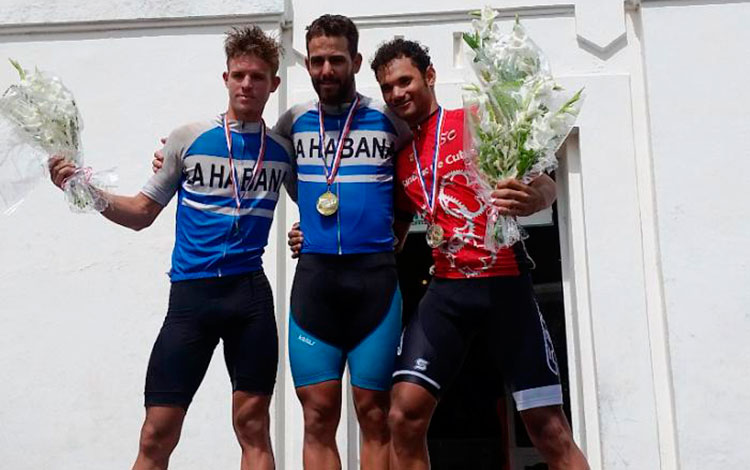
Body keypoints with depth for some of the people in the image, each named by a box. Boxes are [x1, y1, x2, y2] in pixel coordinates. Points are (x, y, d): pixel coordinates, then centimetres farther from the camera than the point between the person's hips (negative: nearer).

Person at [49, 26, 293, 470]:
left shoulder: (282, 149, 8)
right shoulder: (189, 138, 4)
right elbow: (142, 213, 9)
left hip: (251, 292, 1)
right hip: (191, 293, 0)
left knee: (253, 425, 4)